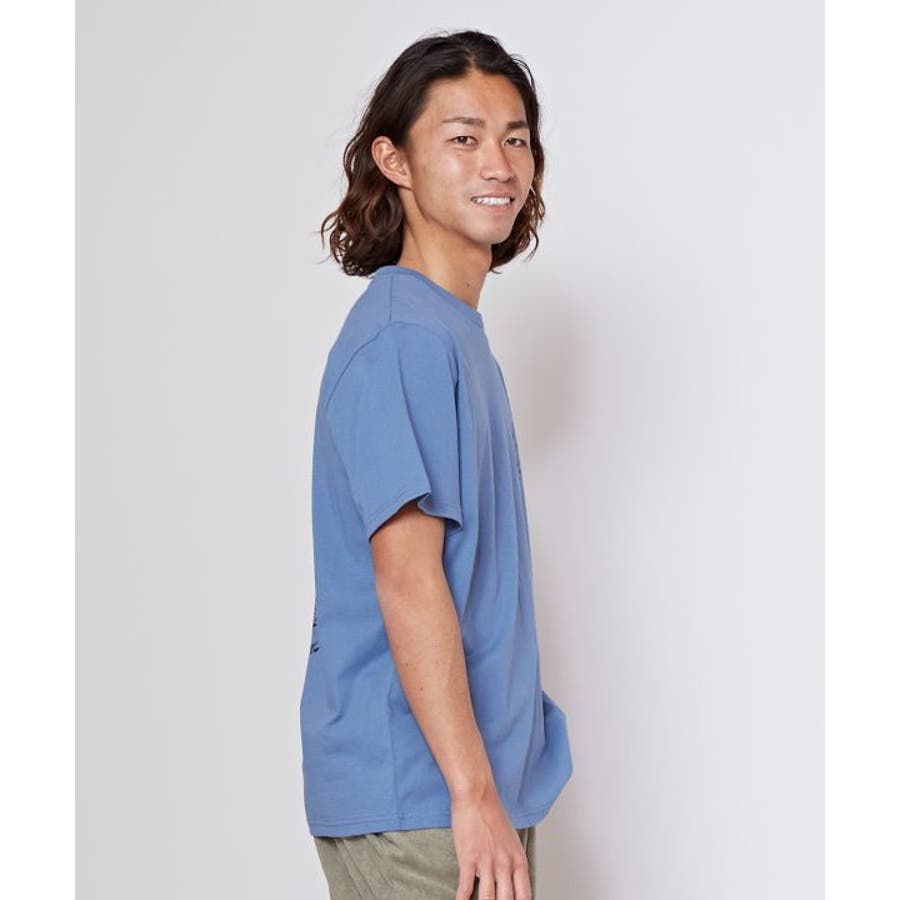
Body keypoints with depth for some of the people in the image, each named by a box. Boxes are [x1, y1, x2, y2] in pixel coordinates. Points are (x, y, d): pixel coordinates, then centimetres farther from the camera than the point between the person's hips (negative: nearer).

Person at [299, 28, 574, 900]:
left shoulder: (454, 333, 13)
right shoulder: (403, 339, -16)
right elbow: (406, 578, -22)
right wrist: (473, 792, -21)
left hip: (486, 776, 9)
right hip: (417, 803, -9)